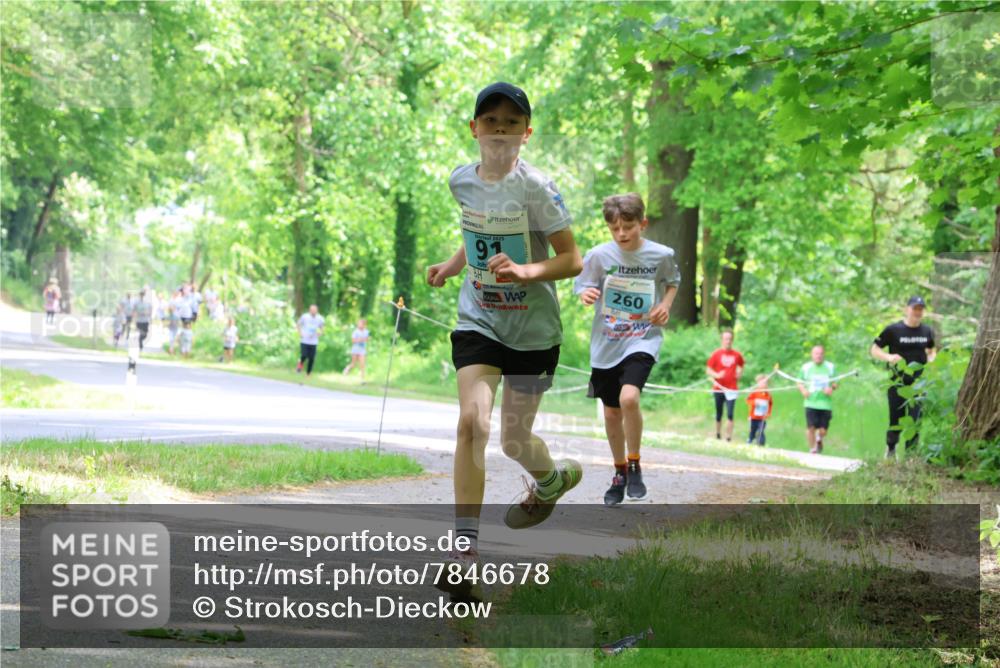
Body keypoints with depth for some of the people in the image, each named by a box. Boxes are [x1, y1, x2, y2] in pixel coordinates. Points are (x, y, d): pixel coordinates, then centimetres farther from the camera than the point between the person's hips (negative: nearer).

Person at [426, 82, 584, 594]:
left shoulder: (535, 188, -15)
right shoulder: (461, 181, 1)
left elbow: (571, 261, -14)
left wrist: (524, 271, -30)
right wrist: (451, 265, 5)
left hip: (533, 329, -3)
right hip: (478, 321, 3)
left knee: (515, 440, 9)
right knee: (472, 420, -18)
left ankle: (552, 479, 47)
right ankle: (464, 546, -17)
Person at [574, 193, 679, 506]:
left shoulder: (661, 255, -6)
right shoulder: (599, 255, -8)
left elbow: (672, 281, 14)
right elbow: (585, 287, 2)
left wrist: (666, 305, -4)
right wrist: (586, 295, -21)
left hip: (643, 340, -2)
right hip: (606, 343, 2)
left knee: (629, 397, -25)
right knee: (611, 412, 10)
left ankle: (634, 466, -5)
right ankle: (620, 472, 32)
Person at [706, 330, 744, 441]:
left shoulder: (737, 355, 4)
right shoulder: (716, 354, -1)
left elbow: (740, 366, 25)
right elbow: (708, 370, 1)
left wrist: (739, 374, 7)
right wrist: (716, 375, -16)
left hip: (732, 389, 0)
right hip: (719, 388, 0)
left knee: (730, 414, -10)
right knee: (719, 414, 8)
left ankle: (729, 437, -7)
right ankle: (718, 435, 25)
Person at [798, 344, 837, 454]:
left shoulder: (830, 367, 6)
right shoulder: (806, 367, 6)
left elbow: (835, 384, 13)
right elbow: (800, 383, 16)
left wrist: (832, 388, -10)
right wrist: (803, 390, -6)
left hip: (825, 403, 0)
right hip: (811, 403, 0)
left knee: (823, 430, -1)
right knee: (811, 427, -12)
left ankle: (819, 439, 35)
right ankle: (812, 449, 7)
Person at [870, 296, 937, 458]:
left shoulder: (927, 331, 7)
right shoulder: (893, 330, -5)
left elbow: (932, 350, 25)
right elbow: (874, 349, -2)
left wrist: (931, 359, 2)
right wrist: (889, 357, -20)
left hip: (918, 383, 3)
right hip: (898, 382, -3)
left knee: (915, 420, -4)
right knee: (896, 420, 3)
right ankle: (890, 448, 29)